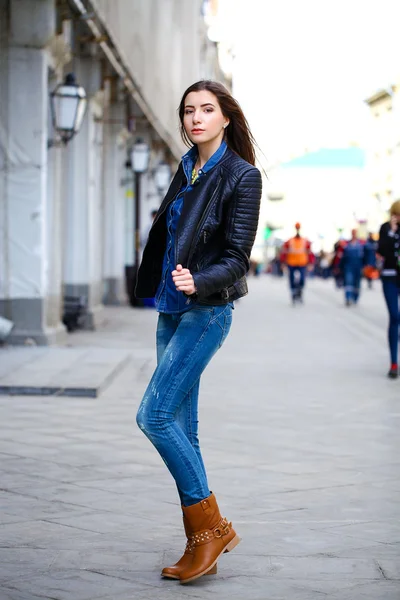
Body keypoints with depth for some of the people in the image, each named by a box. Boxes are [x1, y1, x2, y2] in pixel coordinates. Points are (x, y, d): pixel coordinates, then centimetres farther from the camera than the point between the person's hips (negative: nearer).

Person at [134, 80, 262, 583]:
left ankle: (210, 525, -3)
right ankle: (203, 541, 13)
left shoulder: (241, 176, -9)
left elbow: (236, 257, -14)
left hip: (207, 309, -8)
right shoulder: (187, 168, 12)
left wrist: (198, 282, -31)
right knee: (181, 426, 6)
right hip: (172, 309, 8)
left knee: (154, 415, -14)